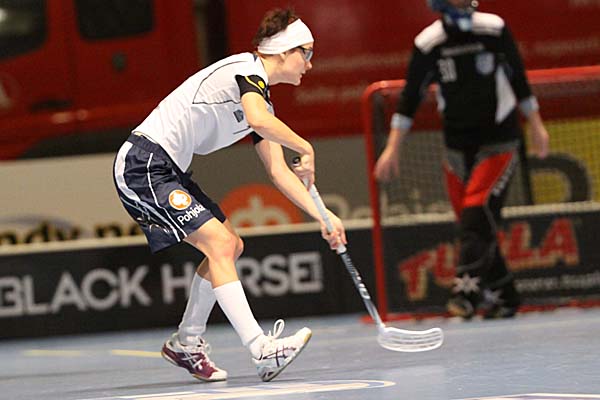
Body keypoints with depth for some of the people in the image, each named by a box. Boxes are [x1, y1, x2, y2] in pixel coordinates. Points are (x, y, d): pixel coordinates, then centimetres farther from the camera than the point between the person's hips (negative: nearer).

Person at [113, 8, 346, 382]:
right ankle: (261, 348, -25)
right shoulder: (248, 67, -11)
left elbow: (279, 171, 16)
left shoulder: (262, 100, 18)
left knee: (229, 246, 11)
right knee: (218, 242, -18)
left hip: (168, 170, 10)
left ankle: (186, 343, 20)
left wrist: (323, 216, 7)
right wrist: (305, 148, -18)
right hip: (144, 164, -10)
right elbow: (258, 121, -32)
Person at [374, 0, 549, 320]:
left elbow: (517, 77, 6)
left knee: (478, 213, -20)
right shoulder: (428, 44, -6)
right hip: (457, 146, 3)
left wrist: (536, 125, 10)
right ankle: (502, 296, 13)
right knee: (470, 224, 2)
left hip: (499, 141, -2)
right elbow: (410, 97, 1)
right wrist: (392, 148, -3)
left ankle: (467, 290, -26)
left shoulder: (495, 30, -7)